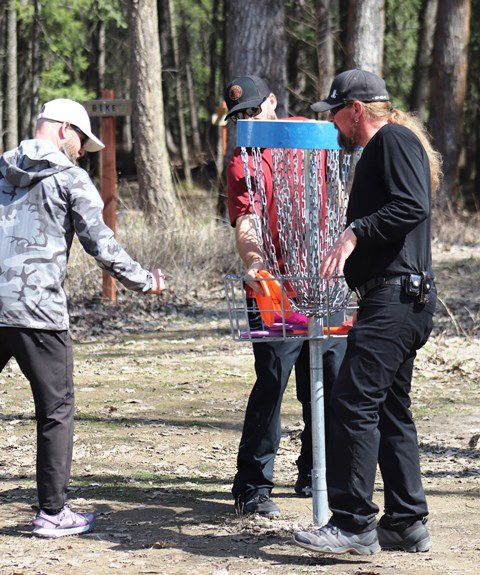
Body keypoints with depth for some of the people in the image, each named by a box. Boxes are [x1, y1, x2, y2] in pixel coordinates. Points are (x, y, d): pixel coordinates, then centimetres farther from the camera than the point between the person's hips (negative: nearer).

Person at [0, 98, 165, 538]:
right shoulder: (69, 177, 0)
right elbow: (101, 245, -5)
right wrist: (145, 282, 7)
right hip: (36, 309, -5)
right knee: (57, 410, 5)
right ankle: (53, 513, 6)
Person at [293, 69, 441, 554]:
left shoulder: (395, 139, -7)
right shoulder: (382, 147, 25)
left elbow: (413, 207, -21)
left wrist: (355, 232, -22)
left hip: (395, 296, -11)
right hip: (401, 300, 11)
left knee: (352, 402, -14)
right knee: (389, 409, 12)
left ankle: (354, 524, -14)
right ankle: (406, 523, 16)